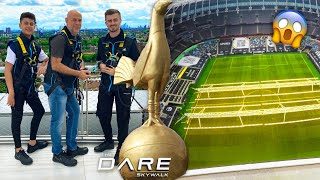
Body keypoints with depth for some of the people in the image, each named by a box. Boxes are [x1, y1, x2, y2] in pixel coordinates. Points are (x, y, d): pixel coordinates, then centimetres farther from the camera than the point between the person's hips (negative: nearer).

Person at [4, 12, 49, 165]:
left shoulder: (35, 46, 6)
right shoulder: (14, 45, -12)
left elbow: (47, 60, 18)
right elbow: (7, 70, -15)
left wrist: (44, 67, -7)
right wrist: (11, 92, -20)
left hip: (30, 87, 7)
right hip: (17, 88, -7)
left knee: (39, 111, 14)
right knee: (17, 117, 1)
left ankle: (32, 143, 30)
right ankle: (18, 151, 13)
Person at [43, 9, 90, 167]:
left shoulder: (77, 38, 11)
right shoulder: (60, 38, -18)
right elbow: (55, 65, -24)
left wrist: (82, 68, 2)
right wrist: (78, 73, -18)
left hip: (68, 86, 10)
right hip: (56, 85, -10)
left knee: (75, 112, 18)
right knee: (58, 119, -3)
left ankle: (72, 148, 32)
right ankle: (58, 154, 13)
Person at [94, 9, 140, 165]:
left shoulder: (129, 42, -9)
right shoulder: (102, 42, 5)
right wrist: (101, 65, -7)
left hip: (123, 86, -5)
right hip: (105, 85, 5)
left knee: (122, 118, 4)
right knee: (103, 114, 15)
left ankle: (121, 149, 21)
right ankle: (108, 141, 39)